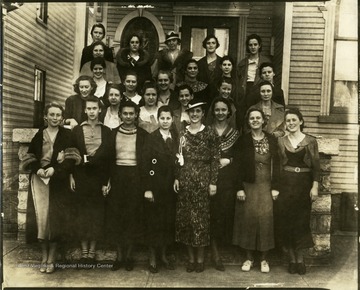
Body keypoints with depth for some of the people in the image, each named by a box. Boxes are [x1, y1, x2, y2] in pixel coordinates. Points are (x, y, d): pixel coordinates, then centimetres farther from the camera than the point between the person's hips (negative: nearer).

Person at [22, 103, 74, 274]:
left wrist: (55, 169, -16)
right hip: (39, 179, 2)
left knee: (55, 218, -3)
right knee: (41, 217, -2)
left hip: (58, 182, -2)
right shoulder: (39, 135, 9)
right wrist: (38, 169, -11)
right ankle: (44, 256, 11)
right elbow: (30, 157, 8)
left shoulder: (67, 135, 2)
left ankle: (51, 258, 8)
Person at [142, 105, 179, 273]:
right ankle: (152, 257, 19)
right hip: (155, 185, -4)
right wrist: (147, 189, -14)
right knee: (153, 220, 4)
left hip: (171, 184, 4)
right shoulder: (151, 138, -6)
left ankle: (164, 255, 26)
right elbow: (146, 164, -10)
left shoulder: (176, 137, 6)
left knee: (169, 220, 10)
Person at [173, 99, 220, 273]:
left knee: (201, 216, 2)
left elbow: (215, 159, -4)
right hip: (185, 179, 3)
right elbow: (178, 157, 9)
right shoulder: (182, 133, 8)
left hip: (203, 179, -3)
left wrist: (213, 182, -8)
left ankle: (200, 258, 16)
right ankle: (191, 257, 19)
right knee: (185, 217, 6)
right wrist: (176, 178, 2)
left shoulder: (209, 133, -2)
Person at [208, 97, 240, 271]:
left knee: (226, 210, 0)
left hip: (228, 177, 2)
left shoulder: (235, 133, 9)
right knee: (212, 212, -4)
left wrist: (228, 160, -7)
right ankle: (214, 252, 3)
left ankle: (224, 241, 19)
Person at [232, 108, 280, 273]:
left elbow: (276, 165, 2)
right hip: (248, 185, 0)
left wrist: (275, 187, -4)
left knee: (265, 219, 0)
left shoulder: (271, 140, 3)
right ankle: (249, 258, 18)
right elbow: (239, 165, -2)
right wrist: (240, 188, -8)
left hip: (266, 186, 1)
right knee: (248, 218, 4)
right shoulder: (243, 140, 0)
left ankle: (264, 259, 14)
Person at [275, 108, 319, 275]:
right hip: (285, 184, 1)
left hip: (304, 183, -1)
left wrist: (315, 186, -8)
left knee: (302, 221, 4)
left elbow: (316, 166, 0)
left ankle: (300, 259, 18)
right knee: (285, 220, 2)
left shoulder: (311, 141, 2)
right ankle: (292, 259, 15)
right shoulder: (281, 141, 5)